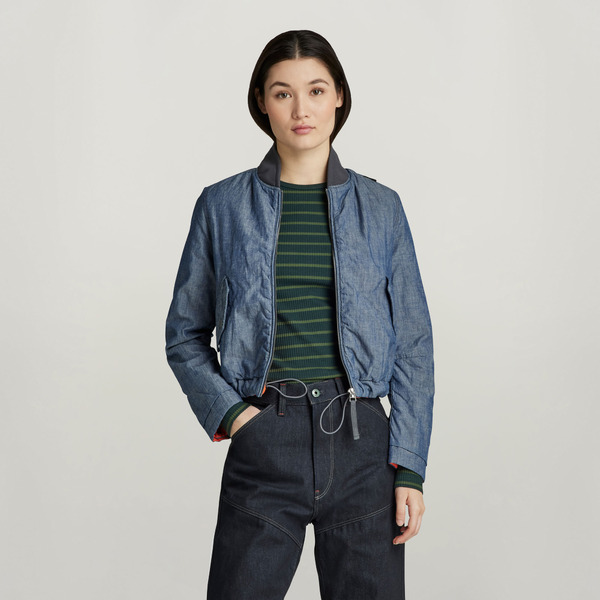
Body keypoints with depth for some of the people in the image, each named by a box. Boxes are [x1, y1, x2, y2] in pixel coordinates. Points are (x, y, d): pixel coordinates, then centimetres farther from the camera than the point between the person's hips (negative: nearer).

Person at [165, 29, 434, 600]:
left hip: (361, 443, 1)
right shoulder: (223, 205, 3)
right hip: (263, 445, -1)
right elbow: (185, 334, 10)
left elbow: (412, 345, 5)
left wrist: (410, 467, -1)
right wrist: (227, 411, -6)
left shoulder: (380, 207, 5)